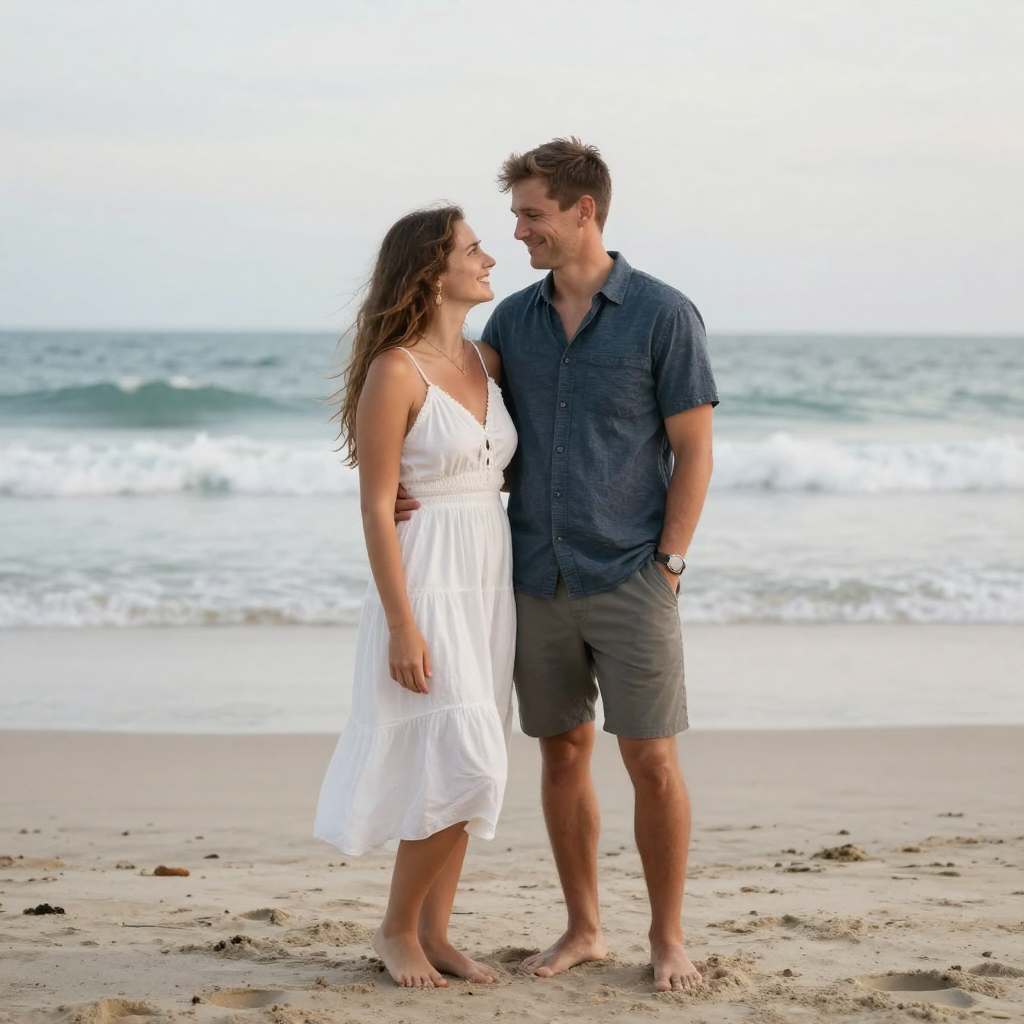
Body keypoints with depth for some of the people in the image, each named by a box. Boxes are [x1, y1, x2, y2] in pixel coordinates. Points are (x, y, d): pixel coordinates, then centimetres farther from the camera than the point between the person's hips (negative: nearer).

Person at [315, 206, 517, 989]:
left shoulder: (487, 362, 8)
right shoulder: (394, 373, -13)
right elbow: (376, 510, -14)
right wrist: (401, 625, -19)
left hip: (490, 580, 8)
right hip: (427, 581, -7)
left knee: (466, 769, 9)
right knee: (462, 764, -11)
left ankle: (434, 933, 18)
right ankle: (397, 928, 7)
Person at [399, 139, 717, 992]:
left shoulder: (664, 315, -6)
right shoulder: (512, 320, 7)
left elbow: (694, 451, -5)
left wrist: (667, 568, -10)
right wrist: (420, 496, -7)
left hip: (629, 579, -4)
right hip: (539, 580, 4)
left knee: (652, 761, -2)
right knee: (562, 754, 9)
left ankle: (668, 936, 12)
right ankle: (583, 929, 21)